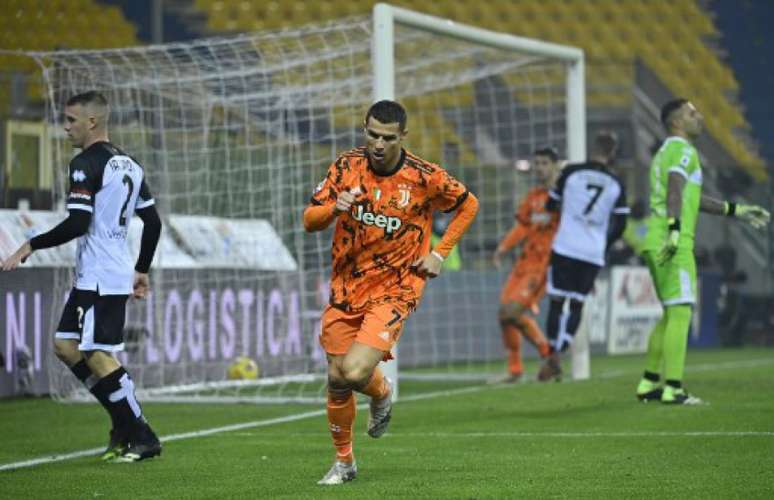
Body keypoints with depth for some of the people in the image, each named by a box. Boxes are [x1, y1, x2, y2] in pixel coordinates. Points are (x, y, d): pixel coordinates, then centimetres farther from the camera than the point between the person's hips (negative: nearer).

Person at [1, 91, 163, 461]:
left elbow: (77, 224, -21)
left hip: (98, 278, -9)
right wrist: (142, 271, 25)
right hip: (116, 274, 9)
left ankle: (142, 438, -2)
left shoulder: (86, 164, -13)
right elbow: (153, 222, 17)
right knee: (66, 347, 13)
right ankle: (124, 425, 13)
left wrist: (31, 246, -13)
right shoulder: (129, 165, 14)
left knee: (98, 356, -6)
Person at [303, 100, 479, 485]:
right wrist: (334, 208, -27)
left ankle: (381, 393, 16)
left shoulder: (425, 177, -11)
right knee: (336, 380, 6)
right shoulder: (346, 166, -5)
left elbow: (468, 205, 6)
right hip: (346, 285, 4)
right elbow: (309, 220, -5)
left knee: (355, 372, -21)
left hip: (394, 289, -3)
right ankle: (343, 461, 27)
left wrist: (439, 253, -1)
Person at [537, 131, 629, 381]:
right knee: (577, 304, 11)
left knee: (557, 301, 5)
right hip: (594, 254, 2)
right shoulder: (616, 185, 3)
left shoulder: (571, 173, -3)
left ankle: (553, 355, -5)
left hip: (565, 248, -2)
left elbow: (551, 204, 8)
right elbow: (619, 225, 7)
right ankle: (558, 353, 0)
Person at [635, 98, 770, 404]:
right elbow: (674, 190, -24)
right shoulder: (682, 150, -7)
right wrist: (675, 230, -36)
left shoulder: (667, 151, 24)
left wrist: (737, 211, 34)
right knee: (680, 313, -10)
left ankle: (649, 384, 16)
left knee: (671, 315, 15)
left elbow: (691, 197, 32)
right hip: (674, 244, -10)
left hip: (656, 242, 10)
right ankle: (672, 389, -13)